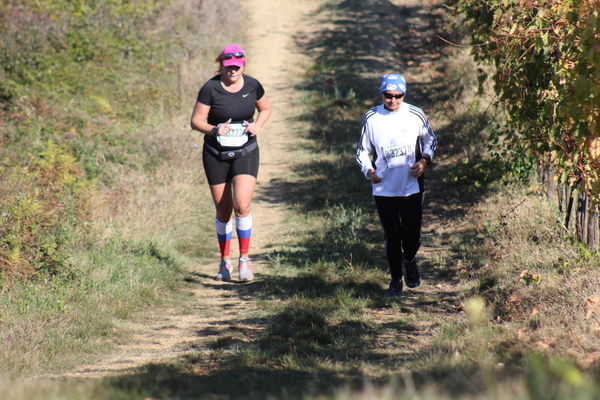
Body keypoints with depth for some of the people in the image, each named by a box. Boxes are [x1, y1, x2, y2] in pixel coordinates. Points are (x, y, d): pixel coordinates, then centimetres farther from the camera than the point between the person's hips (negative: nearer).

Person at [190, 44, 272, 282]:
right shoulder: (211, 89, -11)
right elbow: (196, 121, -8)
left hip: (246, 154, 0)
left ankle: (244, 259, -5)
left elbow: (266, 108, 15)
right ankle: (225, 261, 23)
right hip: (216, 155, 0)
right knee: (223, 211, 6)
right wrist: (214, 129, -27)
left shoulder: (252, 86, -3)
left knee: (242, 205, -17)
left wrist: (258, 125, -5)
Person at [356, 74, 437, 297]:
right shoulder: (371, 118, -2)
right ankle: (396, 280, 19)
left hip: (412, 187, 0)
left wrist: (424, 161, -6)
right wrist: (368, 171, -11)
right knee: (392, 236, 3)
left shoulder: (415, 115, -3)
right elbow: (362, 151, 7)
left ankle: (410, 261, 38)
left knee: (412, 235, 4)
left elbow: (430, 140, 12)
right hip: (383, 189, 0)